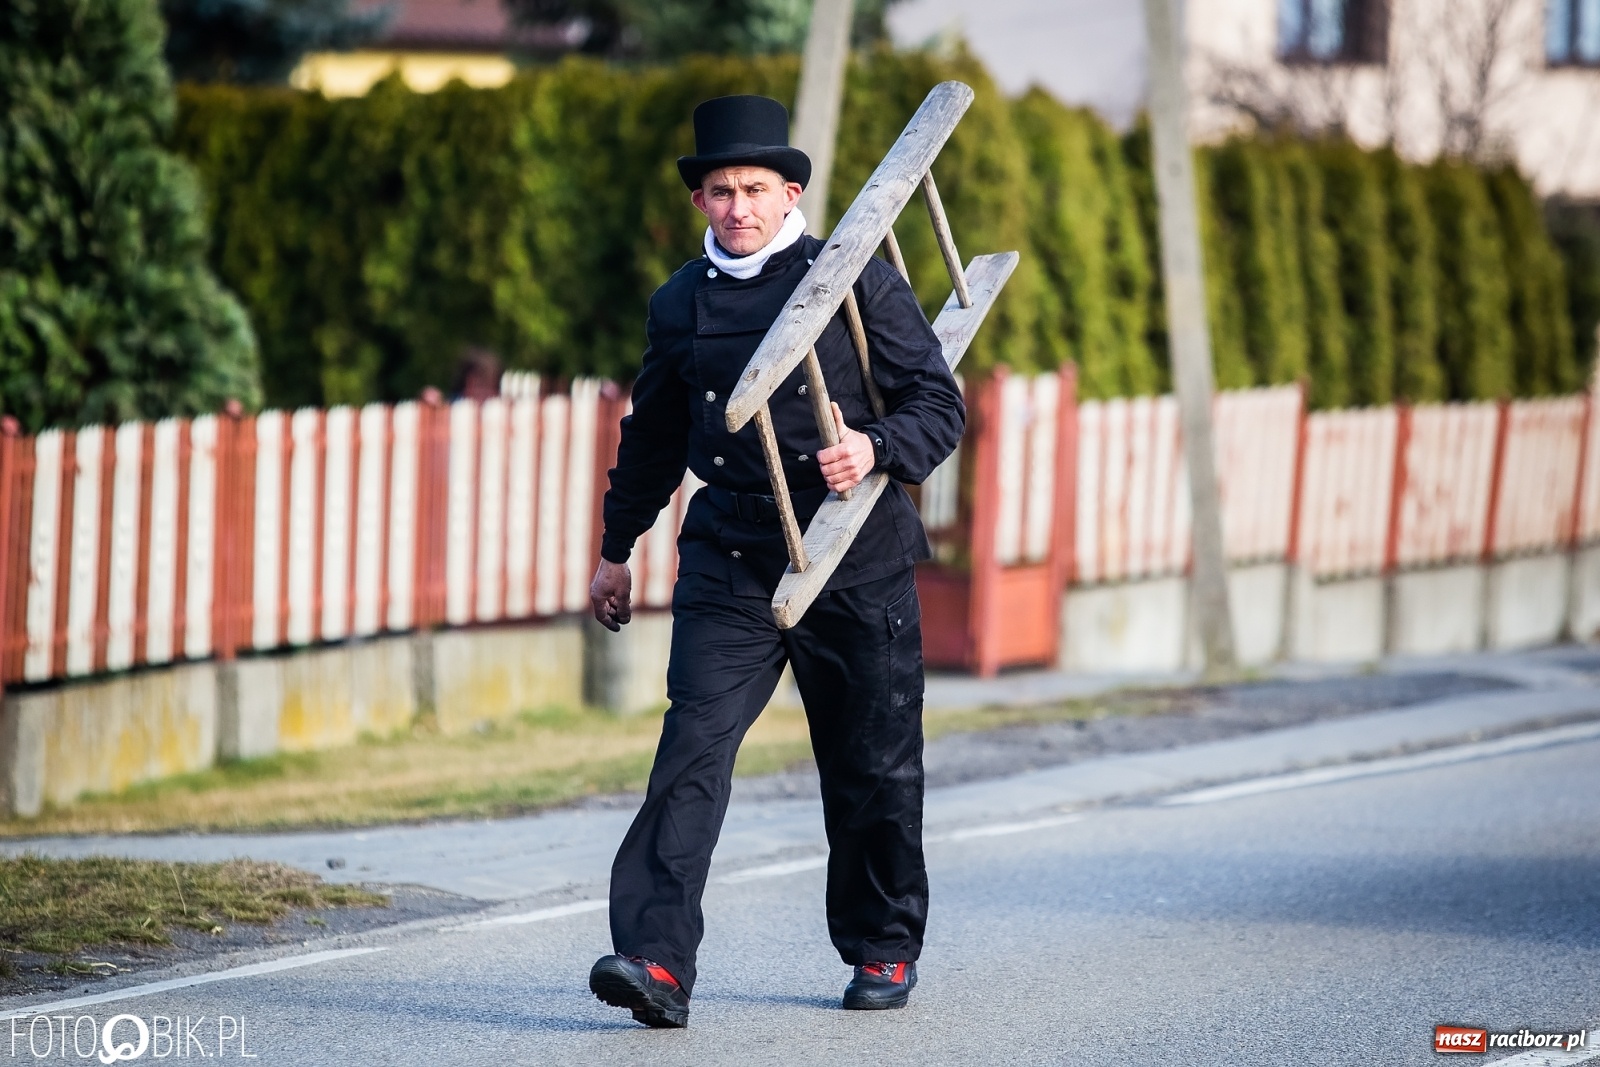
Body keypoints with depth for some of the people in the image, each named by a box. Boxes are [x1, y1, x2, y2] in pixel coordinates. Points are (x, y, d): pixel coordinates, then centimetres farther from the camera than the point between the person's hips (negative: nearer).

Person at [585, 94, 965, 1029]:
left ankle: (884, 948, 29)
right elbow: (654, 435, 23)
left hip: (855, 560, -2)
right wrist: (618, 548, 29)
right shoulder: (681, 304, 10)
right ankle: (659, 962, -23)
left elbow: (940, 404, -1)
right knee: (695, 743, -15)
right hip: (730, 558, 2)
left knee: (873, 767, 8)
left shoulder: (858, 281, -2)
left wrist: (877, 448, -21)